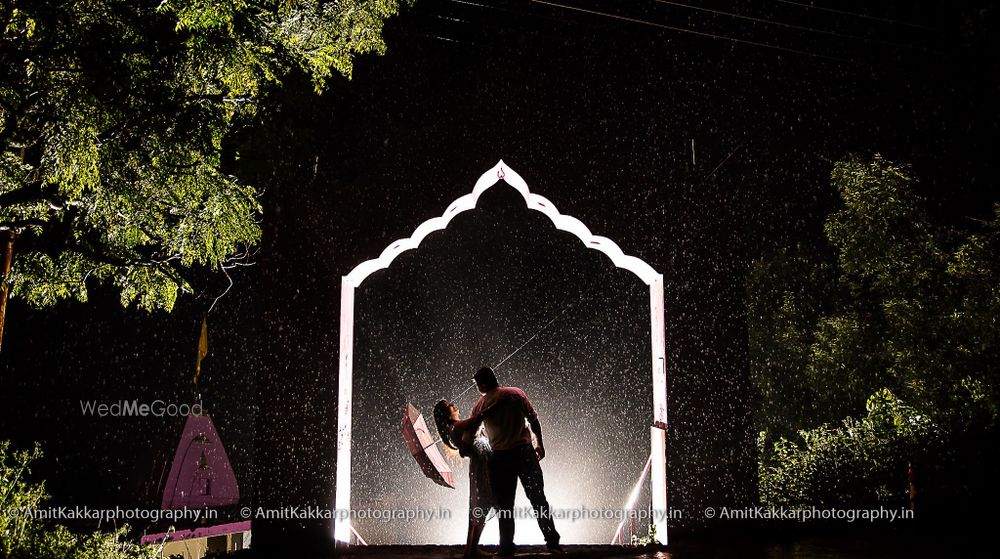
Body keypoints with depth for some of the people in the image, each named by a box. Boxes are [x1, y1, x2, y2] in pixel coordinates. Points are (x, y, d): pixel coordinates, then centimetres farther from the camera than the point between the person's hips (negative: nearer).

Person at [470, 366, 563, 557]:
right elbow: (533, 419, -4)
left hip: (500, 457, 0)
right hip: (525, 452, 0)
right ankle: (553, 541, 5)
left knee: (505, 507, 8)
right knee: (538, 499, 7)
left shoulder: (479, 405, 1)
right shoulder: (515, 393, -1)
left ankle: (507, 549, 9)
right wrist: (539, 443, 6)